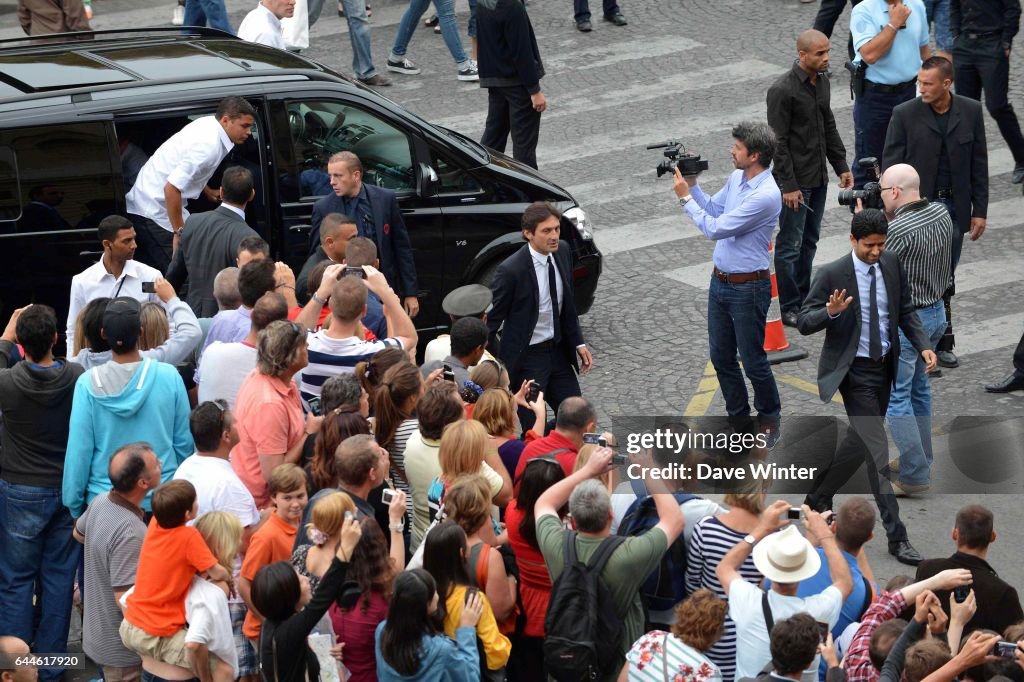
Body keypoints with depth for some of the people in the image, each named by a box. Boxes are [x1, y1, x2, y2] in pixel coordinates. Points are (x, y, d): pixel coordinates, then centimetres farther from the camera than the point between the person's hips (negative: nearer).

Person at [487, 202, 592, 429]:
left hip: (558, 352, 7)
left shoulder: (563, 252, -2)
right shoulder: (511, 270, -23)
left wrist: (579, 343, 10)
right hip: (526, 359, -7)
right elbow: (489, 323, -15)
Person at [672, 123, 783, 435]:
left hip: (748, 287, -9)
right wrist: (692, 185, 3)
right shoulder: (737, 177, 2)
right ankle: (738, 417, 32)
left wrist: (685, 198, -15)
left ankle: (770, 421, 23)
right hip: (720, 280, 9)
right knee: (721, 357, 17)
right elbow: (714, 208, 18)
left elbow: (715, 229, -24)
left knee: (753, 361, 4)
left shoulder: (766, 195, -26)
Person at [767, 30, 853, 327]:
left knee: (809, 241, 15)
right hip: (795, 181, -8)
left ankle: (804, 300, 26)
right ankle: (789, 309, 7)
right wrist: (788, 185, -19)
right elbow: (778, 141, -18)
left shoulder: (822, 83, 6)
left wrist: (842, 166, 13)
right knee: (790, 245, 0)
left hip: (818, 178, 8)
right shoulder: (783, 90, -19)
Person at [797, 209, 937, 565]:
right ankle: (896, 537, -7)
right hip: (855, 372, -6)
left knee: (859, 441, 19)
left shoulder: (891, 263, 0)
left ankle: (819, 496, 43)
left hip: (884, 367, 6)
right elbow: (804, 323, -12)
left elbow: (905, 309, 9)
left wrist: (922, 346, -6)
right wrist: (831, 312, -32)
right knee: (877, 449, -10)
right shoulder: (831, 275, -16)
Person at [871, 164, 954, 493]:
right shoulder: (941, 214, -2)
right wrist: (885, 220, 4)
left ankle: (914, 476, -2)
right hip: (936, 311, 9)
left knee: (895, 398, -1)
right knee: (918, 387, 23)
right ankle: (919, 458, 33)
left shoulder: (899, 231, -26)